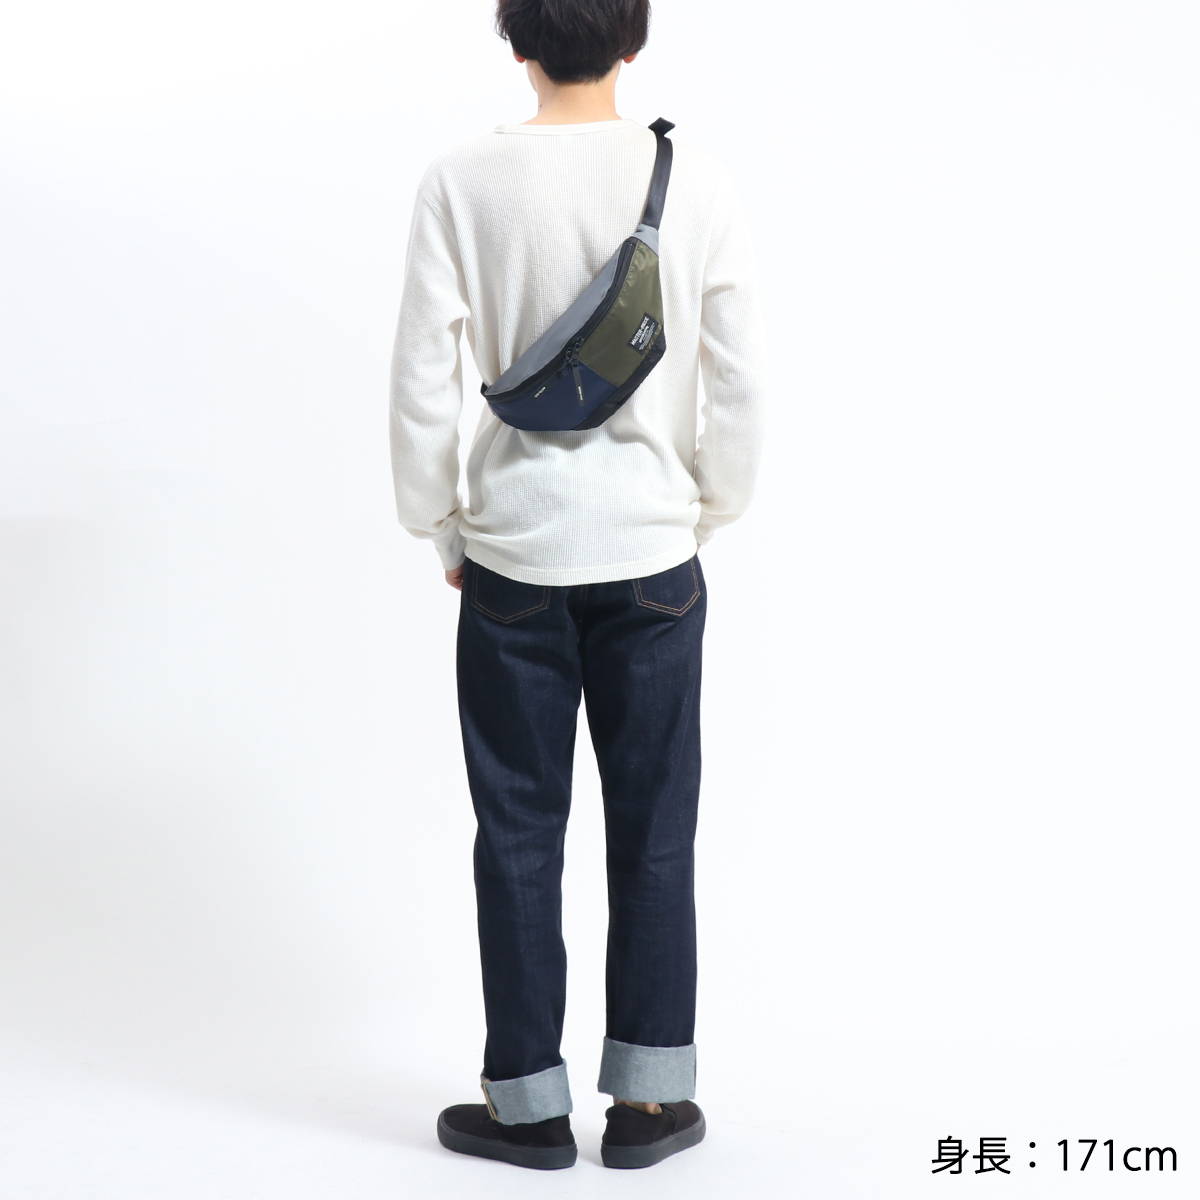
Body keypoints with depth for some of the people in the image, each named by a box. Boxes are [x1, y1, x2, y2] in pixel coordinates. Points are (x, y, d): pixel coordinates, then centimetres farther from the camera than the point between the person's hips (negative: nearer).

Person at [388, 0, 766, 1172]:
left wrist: (439, 528, 7)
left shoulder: (464, 177, -8)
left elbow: (423, 378, -6)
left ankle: (529, 1101, 21)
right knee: (654, 831, 11)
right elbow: (739, 379, -5)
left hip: (514, 549, 0)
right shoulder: (696, 177, -6)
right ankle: (648, 1096, 21)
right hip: (652, 550, 1)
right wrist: (709, 512, 10)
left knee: (518, 833, 10)